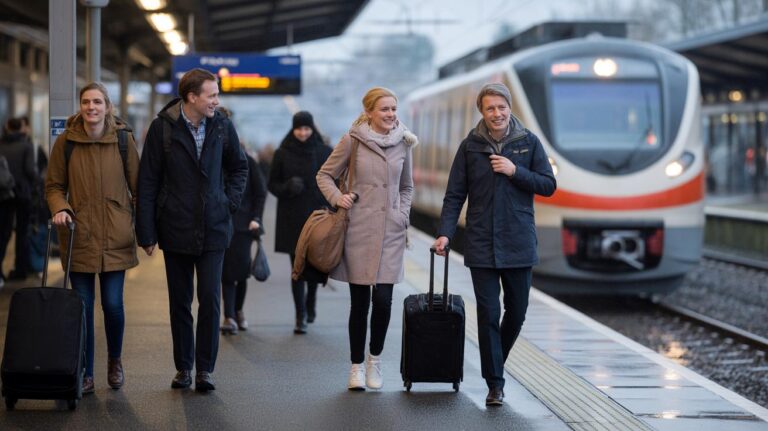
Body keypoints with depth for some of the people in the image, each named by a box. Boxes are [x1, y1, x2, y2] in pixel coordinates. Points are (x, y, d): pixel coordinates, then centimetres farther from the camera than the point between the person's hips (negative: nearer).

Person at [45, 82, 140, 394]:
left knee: (113, 303, -3)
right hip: (80, 236, 1)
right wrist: (60, 208, -12)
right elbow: (54, 185, 8)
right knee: (82, 306, 2)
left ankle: (115, 360, 24)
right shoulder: (66, 142, 0)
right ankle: (85, 373, 14)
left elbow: (138, 185, 6)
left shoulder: (123, 140, 1)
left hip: (115, 237, -1)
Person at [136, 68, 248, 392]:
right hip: (176, 230, -1)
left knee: (210, 299, -5)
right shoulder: (163, 128, -7)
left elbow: (239, 167, 19)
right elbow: (147, 182, -3)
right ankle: (183, 367, 18)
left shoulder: (223, 126, 1)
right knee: (180, 302, 8)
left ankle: (205, 369, 3)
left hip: (213, 229, 1)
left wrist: (231, 202, 4)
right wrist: (146, 233, -5)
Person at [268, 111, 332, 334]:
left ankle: (310, 301, 36)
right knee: (298, 266, -4)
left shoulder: (325, 154, 3)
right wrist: (287, 187, -15)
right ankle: (300, 316, -2)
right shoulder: (282, 154, 2)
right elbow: (272, 184, 5)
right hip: (292, 220, -1)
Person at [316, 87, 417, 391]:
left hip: (391, 232, 2)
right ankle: (357, 366, 15)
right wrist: (337, 197, -8)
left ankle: (375, 357, 16)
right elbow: (324, 175, 7)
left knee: (383, 299, -7)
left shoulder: (403, 143, 6)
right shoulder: (353, 140, -3)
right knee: (359, 302, 3)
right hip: (358, 229, -2)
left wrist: (403, 214, 8)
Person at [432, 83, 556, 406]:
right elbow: (455, 195, 3)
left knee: (517, 312, 9)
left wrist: (515, 171, -12)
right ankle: (495, 383, 2)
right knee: (488, 314, -3)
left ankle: (496, 363, 33)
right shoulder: (470, 146, 1)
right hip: (481, 244, -1)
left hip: (519, 243, 1)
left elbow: (548, 185, 1)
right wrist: (445, 232, -8)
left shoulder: (529, 142, 2)